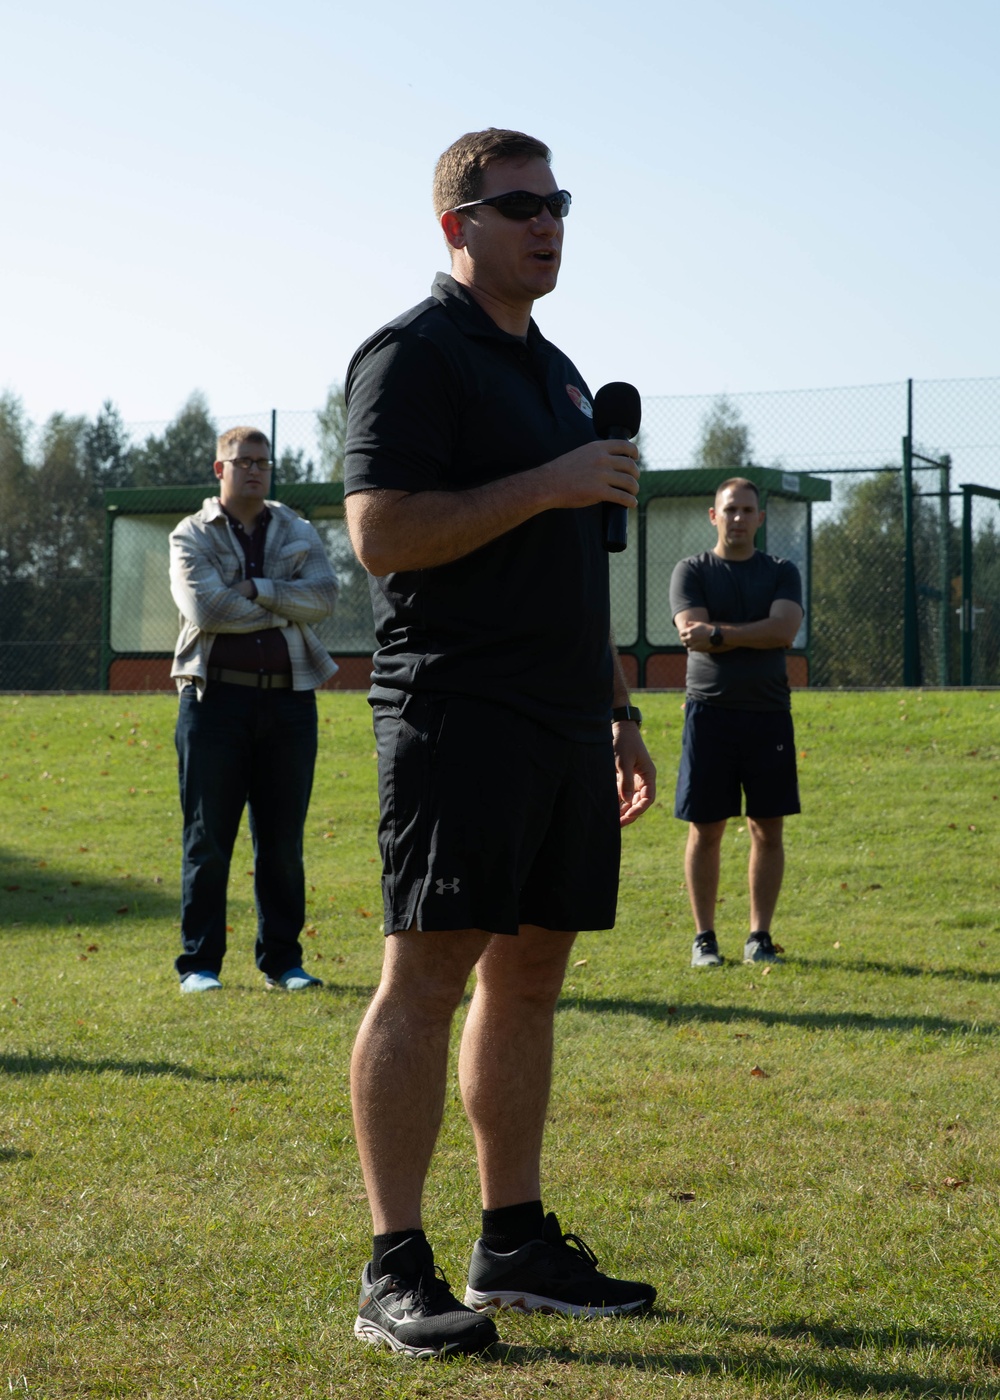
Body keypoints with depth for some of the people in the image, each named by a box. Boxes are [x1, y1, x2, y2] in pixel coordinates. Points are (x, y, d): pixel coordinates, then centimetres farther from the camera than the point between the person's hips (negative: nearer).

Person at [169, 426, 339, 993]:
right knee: (208, 839, -1)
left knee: (284, 840, 6)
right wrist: (285, 606, -6)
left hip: (288, 697, 3)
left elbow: (324, 595, -4)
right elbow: (204, 608, -12)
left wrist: (255, 590, -12)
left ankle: (284, 962, 13)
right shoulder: (192, 537, 5)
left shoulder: (299, 534, 14)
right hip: (216, 696, -3)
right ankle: (200, 963, 5)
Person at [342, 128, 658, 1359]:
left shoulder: (556, 370, 21)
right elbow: (381, 534, -16)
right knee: (426, 976, -7)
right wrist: (547, 484, -15)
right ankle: (394, 1272, -3)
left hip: (560, 729, 8)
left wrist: (617, 711, 21)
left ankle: (515, 1244, 17)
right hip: (457, 716, -8)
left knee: (529, 972, 9)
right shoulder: (413, 353, -5)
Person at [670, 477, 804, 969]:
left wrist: (720, 634, -12)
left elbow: (785, 629, -8)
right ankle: (704, 937, 8)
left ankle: (760, 936, 10)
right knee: (706, 829, 0)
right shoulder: (692, 572, 6)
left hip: (768, 712, 2)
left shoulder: (781, 573, 10)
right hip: (710, 710, -2)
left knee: (768, 828, 2)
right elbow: (694, 633, -10)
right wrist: (758, 636, -9)